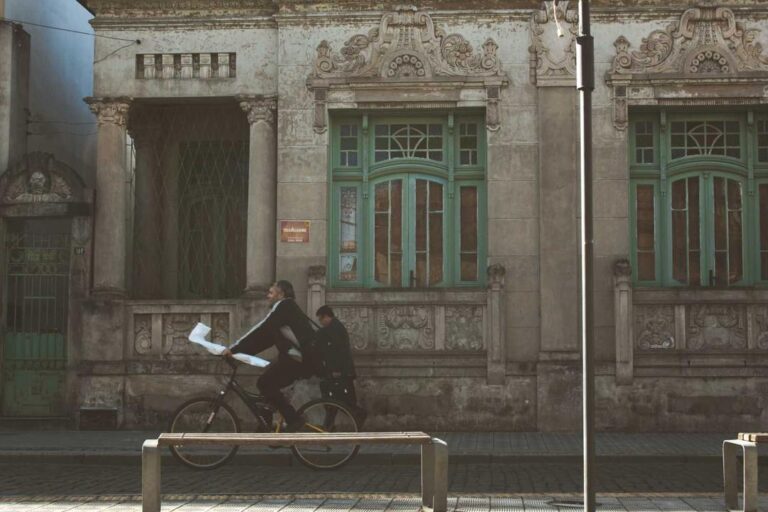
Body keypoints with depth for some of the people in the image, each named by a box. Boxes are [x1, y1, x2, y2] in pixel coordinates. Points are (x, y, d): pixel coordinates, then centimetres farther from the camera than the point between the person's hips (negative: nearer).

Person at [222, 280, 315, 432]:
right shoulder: (288, 309, 24)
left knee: (265, 383, -12)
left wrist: (234, 349, -13)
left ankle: (294, 419, -12)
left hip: (299, 358, -10)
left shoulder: (283, 306, -5)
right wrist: (241, 351, 17)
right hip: (303, 358, 10)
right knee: (269, 384, 12)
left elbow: (261, 330, -13)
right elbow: (266, 339, 22)